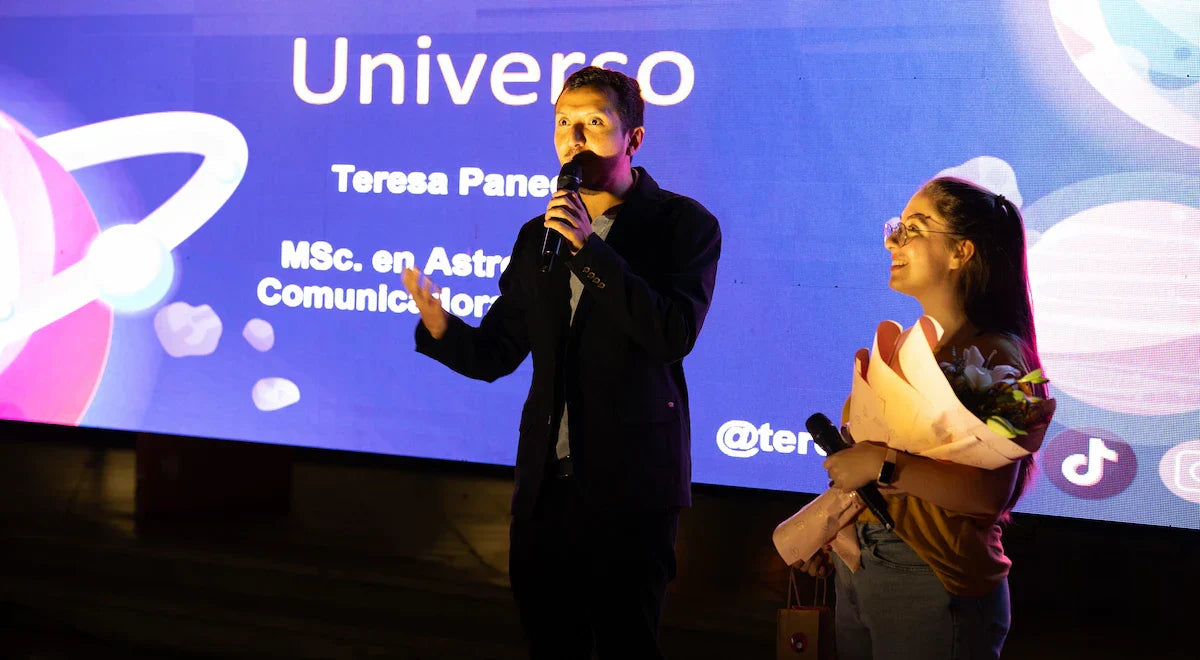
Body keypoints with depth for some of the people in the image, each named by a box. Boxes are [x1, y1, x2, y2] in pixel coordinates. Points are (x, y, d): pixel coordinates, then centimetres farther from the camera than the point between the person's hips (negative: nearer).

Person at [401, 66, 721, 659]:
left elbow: (674, 335, -18)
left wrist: (590, 248, -21)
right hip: (547, 479, 5)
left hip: (630, 482, -5)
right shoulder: (539, 236, 12)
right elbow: (495, 354, 9)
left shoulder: (684, 224, -3)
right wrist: (440, 326, -13)